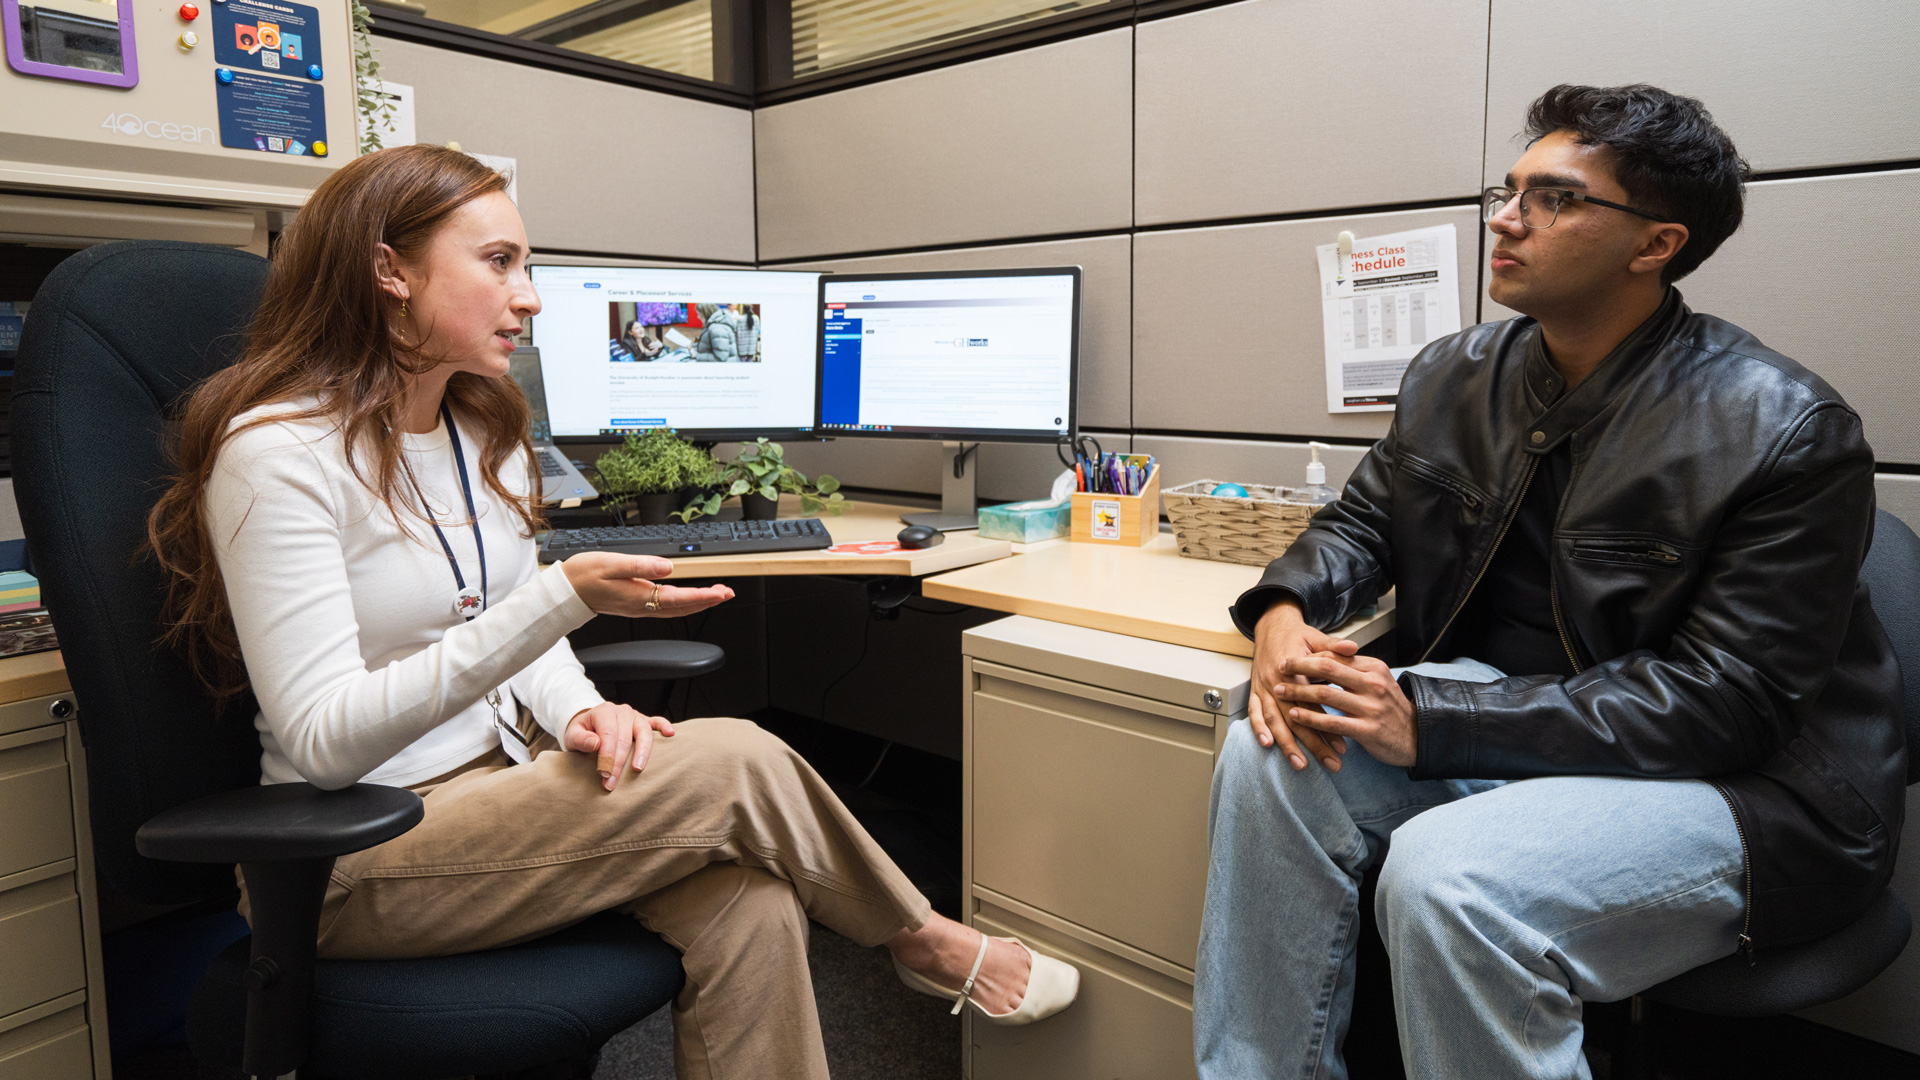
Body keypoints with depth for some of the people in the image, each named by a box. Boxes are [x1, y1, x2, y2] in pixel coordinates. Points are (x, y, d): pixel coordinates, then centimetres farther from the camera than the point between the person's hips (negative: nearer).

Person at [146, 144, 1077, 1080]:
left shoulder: (481, 427, 8)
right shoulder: (278, 451, -17)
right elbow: (325, 740, -22)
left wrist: (577, 713, -11)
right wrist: (564, 598, -31)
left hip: (501, 774, 7)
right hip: (362, 857, -6)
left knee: (747, 903, -22)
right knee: (733, 764, -23)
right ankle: (924, 945, 4)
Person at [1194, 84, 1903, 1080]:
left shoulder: (1786, 433, -16)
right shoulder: (1454, 374, 4)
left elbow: (1720, 705, -20)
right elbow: (1361, 519, 12)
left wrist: (1431, 720, -27)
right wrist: (1285, 611, -15)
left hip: (1738, 778, -6)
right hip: (1509, 715, 6)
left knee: (1448, 875, -33)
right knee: (1274, 757, -18)